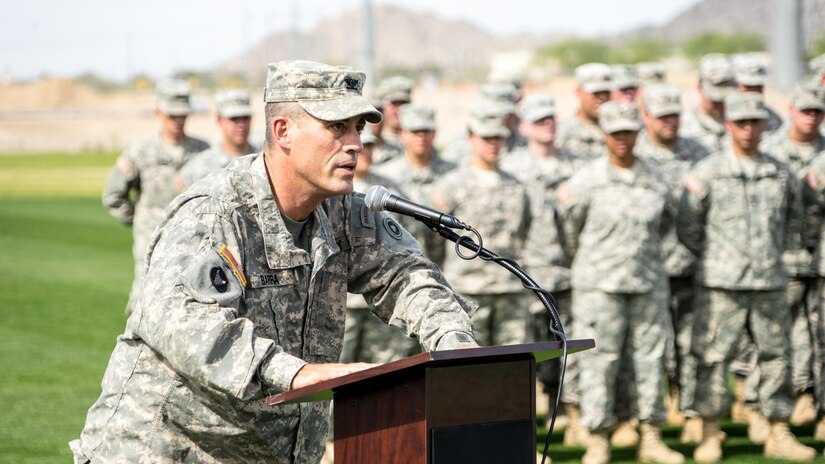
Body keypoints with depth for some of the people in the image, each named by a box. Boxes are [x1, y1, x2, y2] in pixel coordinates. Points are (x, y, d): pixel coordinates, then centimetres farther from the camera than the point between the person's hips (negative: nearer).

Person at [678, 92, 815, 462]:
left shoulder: (782, 174, 8)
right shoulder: (707, 173, -2)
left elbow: (794, 216, 24)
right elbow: (687, 226, 2)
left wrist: (781, 251, 15)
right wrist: (713, 258, 4)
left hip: (770, 283, 4)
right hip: (722, 284, -3)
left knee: (776, 355, 7)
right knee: (714, 357, -2)